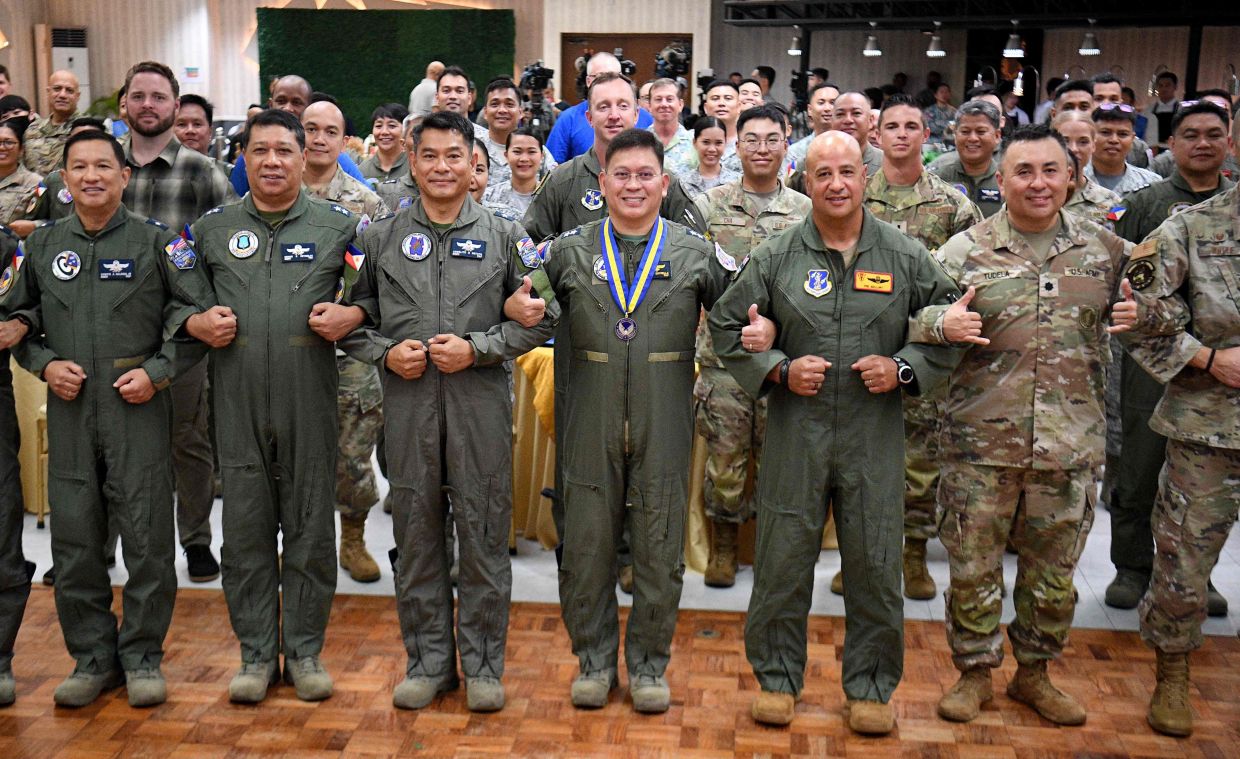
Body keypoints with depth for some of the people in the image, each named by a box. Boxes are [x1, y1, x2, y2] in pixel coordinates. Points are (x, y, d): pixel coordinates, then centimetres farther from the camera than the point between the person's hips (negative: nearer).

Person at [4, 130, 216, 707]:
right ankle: (93, 658, 20)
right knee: (74, 541, 7)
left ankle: (142, 657, 14)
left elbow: (199, 314, 1)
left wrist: (157, 372, -9)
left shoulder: (157, 241, 2)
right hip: (68, 411, 3)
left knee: (146, 538, 0)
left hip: (139, 407, -3)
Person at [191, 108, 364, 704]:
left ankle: (304, 651, 19)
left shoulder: (338, 226, 5)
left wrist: (351, 315, -11)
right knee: (246, 530, 6)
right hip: (238, 403, 2)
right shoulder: (211, 228, 10)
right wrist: (199, 323, -3)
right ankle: (256, 653, 19)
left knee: (310, 529, 5)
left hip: (310, 402, -1)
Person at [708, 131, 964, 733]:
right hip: (795, 430, 0)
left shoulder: (905, 256, 5)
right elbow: (726, 326, 7)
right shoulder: (775, 257, 3)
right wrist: (779, 369, -6)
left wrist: (905, 367, -5)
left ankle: (870, 687, 24)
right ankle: (776, 678, 24)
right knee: (783, 557, 5)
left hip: (875, 433, 1)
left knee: (875, 562, 6)